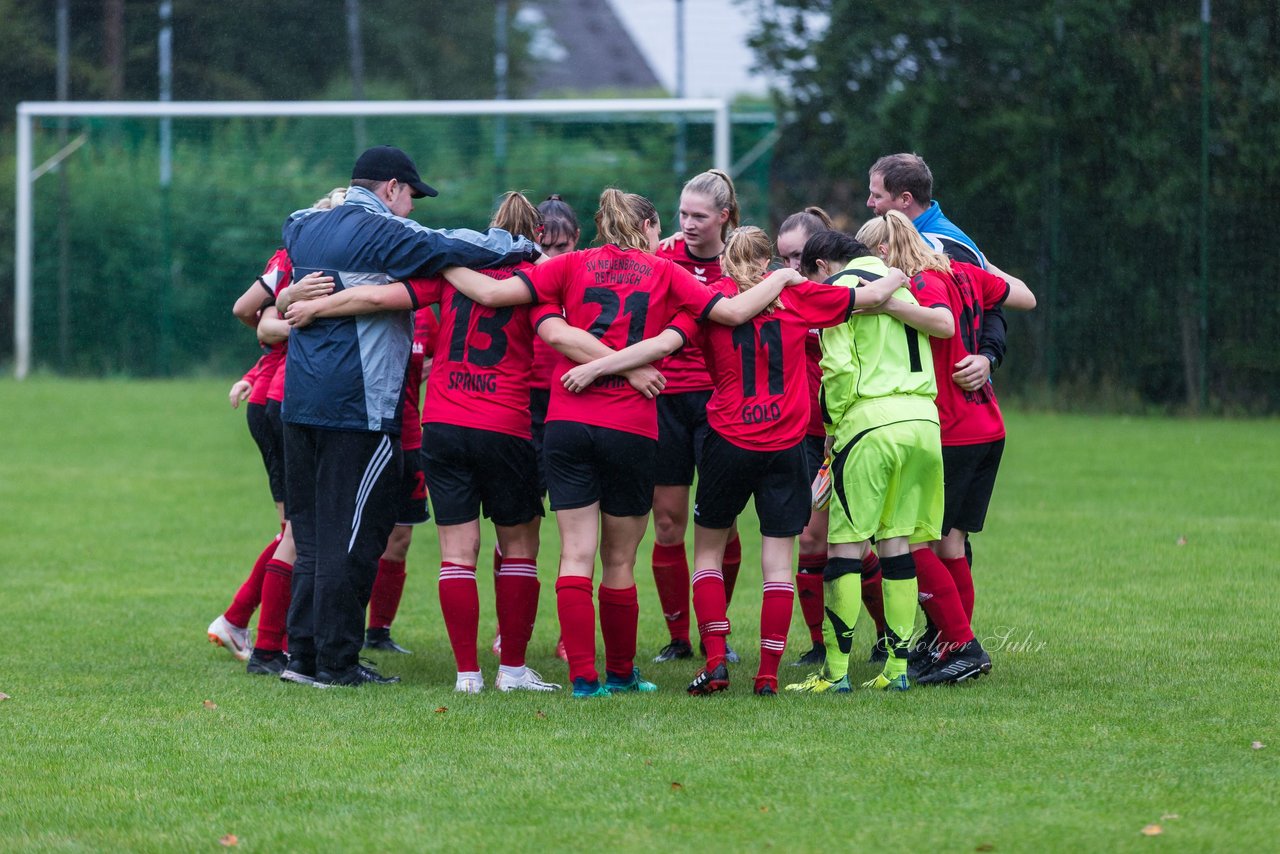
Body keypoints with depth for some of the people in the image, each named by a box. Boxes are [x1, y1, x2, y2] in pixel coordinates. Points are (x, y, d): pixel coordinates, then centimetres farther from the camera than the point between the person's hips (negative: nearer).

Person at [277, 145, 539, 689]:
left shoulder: (304, 229, 15)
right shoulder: (383, 233, -10)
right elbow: (451, 248, -19)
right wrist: (521, 247, -6)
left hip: (301, 400, 8)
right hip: (361, 409, -8)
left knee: (312, 535, 14)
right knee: (351, 537, -3)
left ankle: (303, 653, 13)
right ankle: (336, 663, -2)